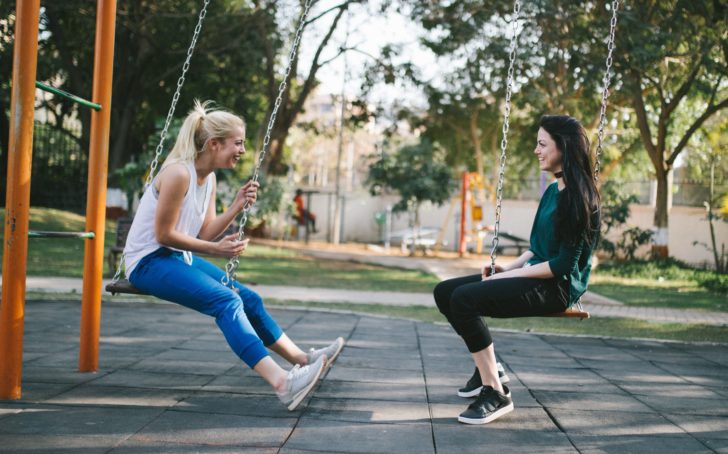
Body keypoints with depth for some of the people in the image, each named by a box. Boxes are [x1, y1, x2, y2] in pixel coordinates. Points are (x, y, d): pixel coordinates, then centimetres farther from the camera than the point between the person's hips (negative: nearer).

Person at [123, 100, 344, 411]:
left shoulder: (209, 178, 8)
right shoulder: (178, 173, -20)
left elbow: (205, 234, 7)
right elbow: (164, 235, -19)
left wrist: (236, 208, -5)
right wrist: (215, 250, -18)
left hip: (178, 258, 10)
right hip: (148, 261, -10)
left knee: (247, 298, 4)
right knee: (226, 300, -27)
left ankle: (301, 360, 15)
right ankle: (281, 383, -38)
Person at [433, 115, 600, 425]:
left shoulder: (579, 196, -14)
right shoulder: (552, 191, 14)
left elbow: (565, 263, -19)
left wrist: (513, 275, -16)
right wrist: (508, 267, 4)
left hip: (557, 286, -10)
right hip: (534, 276, 10)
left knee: (464, 298, -27)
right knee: (445, 292, 4)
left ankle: (495, 393, -20)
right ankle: (487, 368, 15)